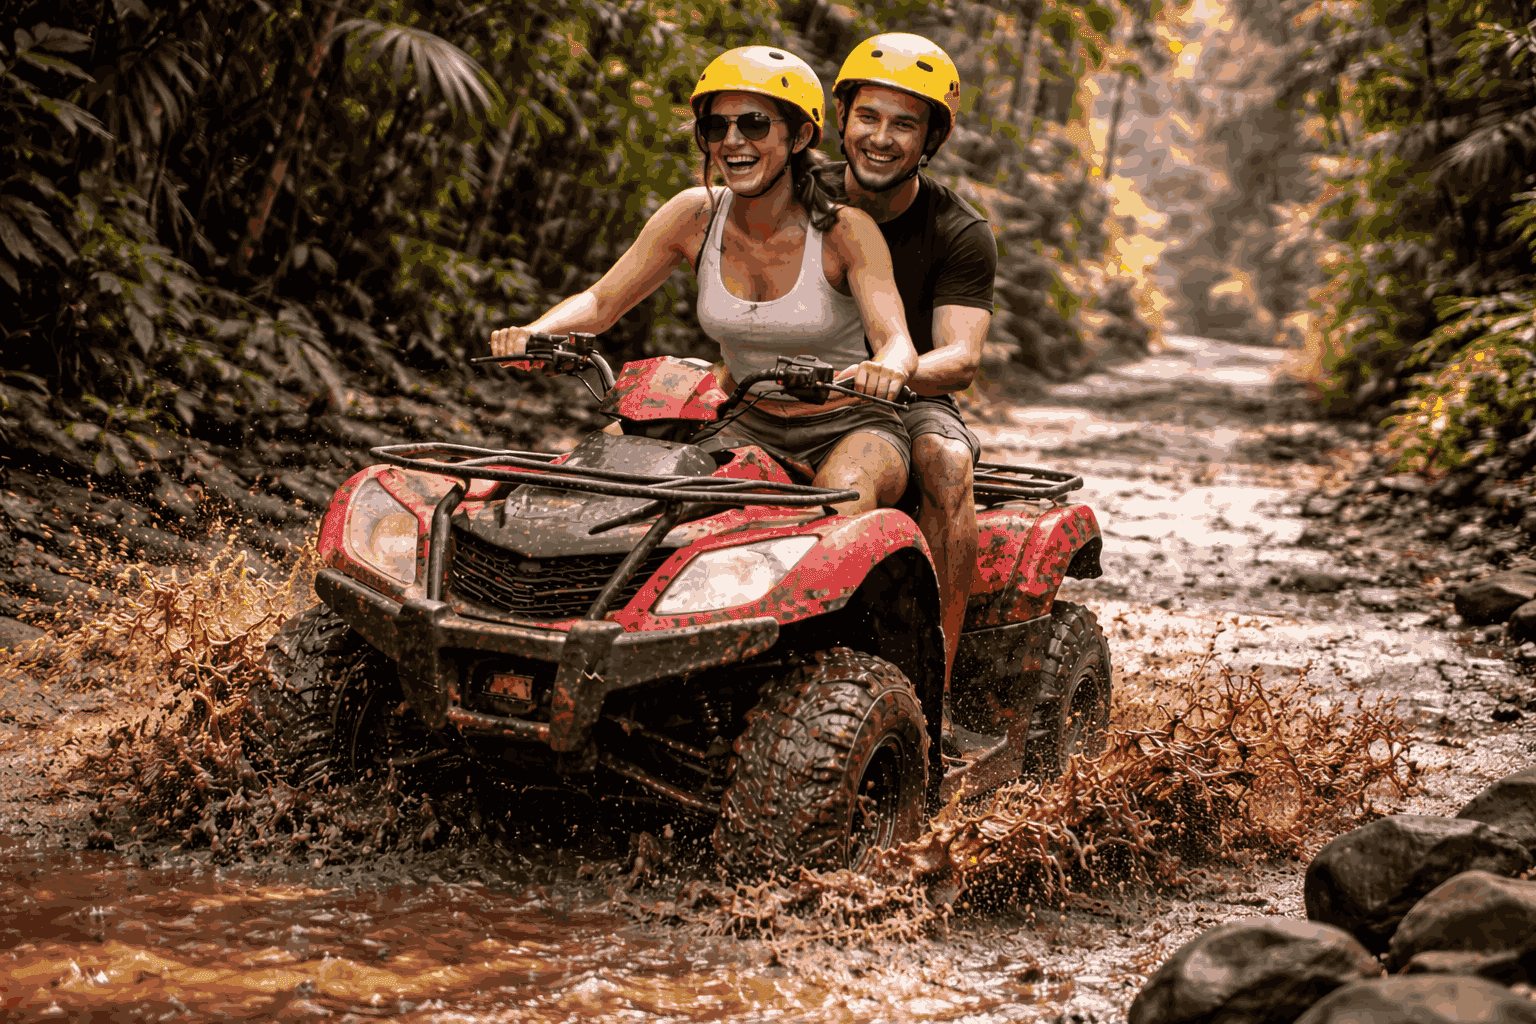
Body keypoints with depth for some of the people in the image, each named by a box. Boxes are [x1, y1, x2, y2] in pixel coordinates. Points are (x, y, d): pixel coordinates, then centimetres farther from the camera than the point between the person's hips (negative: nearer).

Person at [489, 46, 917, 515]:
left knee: (845, 498, -35)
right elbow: (600, 303, -3)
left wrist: (886, 369, -52)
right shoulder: (696, 215, -5)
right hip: (748, 428, 3)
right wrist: (529, 334, -25)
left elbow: (896, 340, -26)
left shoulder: (845, 230, -15)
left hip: (847, 428, -3)